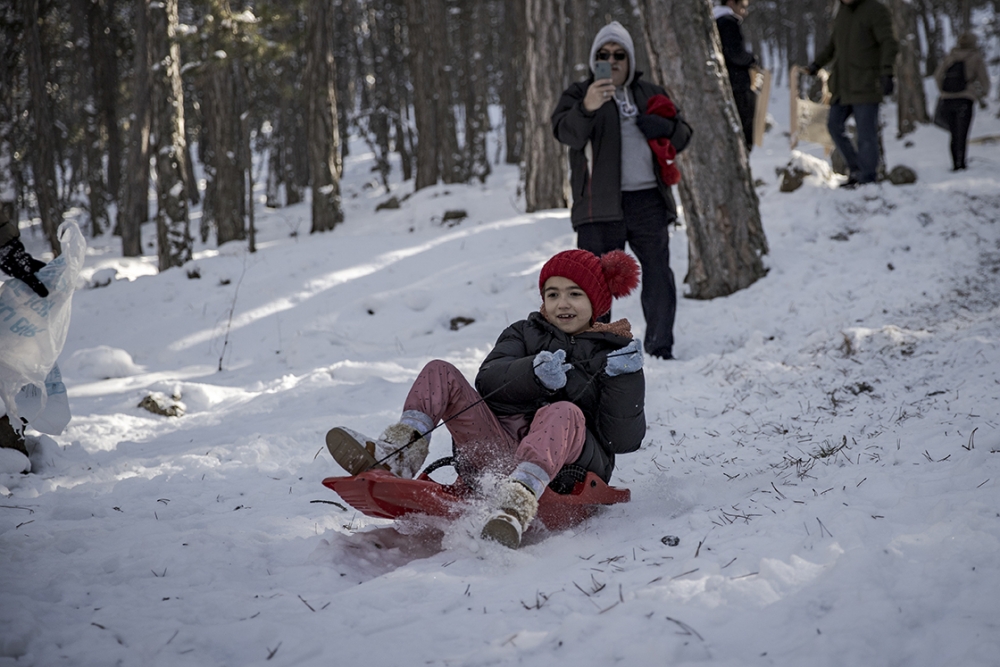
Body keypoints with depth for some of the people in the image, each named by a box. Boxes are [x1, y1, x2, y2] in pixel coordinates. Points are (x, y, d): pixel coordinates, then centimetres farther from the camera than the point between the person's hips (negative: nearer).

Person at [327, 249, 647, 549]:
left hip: (565, 468, -4)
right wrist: (534, 373, -16)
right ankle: (396, 457, -24)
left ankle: (517, 505, -59)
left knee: (564, 413, -36)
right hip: (498, 452, 4)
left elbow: (625, 440, 3)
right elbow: (487, 382, 2)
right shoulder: (524, 333, 24)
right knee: (440, 373, -3)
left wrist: (625, 379, -10)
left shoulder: (614, 352, 15)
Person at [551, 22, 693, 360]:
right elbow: (566, 132, -17)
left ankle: (660, 348, 16)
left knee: (659, 275, 7)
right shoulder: (579, 94, 4)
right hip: (600, 205, -4)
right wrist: (587, 108, -40)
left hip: (648, 201, 4)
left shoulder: (650, 94, 17)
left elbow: (683, 135, 22)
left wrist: (666, 126, -3)